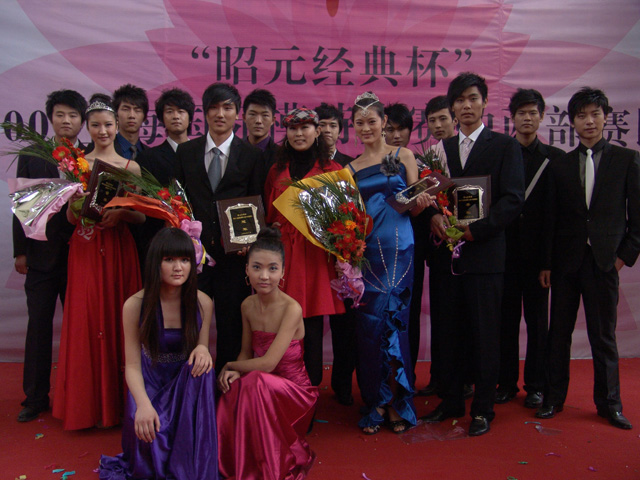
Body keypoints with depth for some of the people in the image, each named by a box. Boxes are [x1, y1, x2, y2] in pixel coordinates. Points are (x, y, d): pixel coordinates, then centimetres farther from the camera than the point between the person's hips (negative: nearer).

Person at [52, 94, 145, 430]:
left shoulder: (131, 167, 6)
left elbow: (141, 216, 3)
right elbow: (70, 217, 4)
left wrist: (120, 212, -16)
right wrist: (77, 198, -16)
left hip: (119, 249, 0)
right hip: (85, 250, 0)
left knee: (117, 319, 2)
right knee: (85, 321, 0)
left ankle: (117, 401, 14)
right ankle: (86, 404, 13)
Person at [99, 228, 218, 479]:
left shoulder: (203, 303, -7)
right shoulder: (135, 305, -12)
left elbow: (202, 348, 3)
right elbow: (132, 365, -10)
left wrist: (202, 349, -24)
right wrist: (143, 404, -29)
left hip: (187, 383, 2)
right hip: (149, 384, -2)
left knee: (202, 367, -33)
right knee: (146, 430, -33)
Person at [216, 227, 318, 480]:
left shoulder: (291, 309, -21)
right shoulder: (247, 305, 0)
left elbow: (267, 363, -23)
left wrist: (230, 366, -7)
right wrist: (236, 372, -12)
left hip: (294, 389, -5)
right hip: (261, 390, 5)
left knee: (257, 382, -33)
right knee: (230, 395, -27)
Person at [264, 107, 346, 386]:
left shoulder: (332, 170, 6)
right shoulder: (277, 171, 16)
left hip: (316, 255, -2)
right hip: (282, 253, 3)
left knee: (312, 325, -1)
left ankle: (312, 386, 13)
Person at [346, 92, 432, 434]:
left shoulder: (403, 156, 7)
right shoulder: (351, 169, 12)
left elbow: (415, 207, 3)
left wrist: (422, 201, -18)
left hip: (399, 249, -2)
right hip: (366, 251, 2)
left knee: (393, 320, -1)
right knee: (369, 324, 2)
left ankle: (397, 403, 15)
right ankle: (375, 404, 17)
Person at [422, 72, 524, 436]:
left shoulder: (505, 146, 1)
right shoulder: (442, 148, 16)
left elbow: (513, 199, -7)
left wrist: (474, 229, -15)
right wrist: (435, 216, -7)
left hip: (485, 252, -4)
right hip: (448, 253, 4)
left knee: (485, 335, 3)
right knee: (451, 332, 10)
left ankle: (484, 409, 16)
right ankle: (452, 401, 24)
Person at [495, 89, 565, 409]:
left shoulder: (555, 158, 5)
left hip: (538, 250, 0)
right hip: (505, 248, 0)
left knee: (537, 320, 7)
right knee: (507, 319, 7)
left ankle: (535, 385, 18)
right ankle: (506, 382, 18)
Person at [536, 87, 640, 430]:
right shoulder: (560, 165, 8)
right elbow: (551, 218, 6)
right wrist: (546, 263, 3)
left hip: (604, 260, -1)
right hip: (566, 260, 2)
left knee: (603, 335, 7)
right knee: (558, 333, 8)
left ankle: (609, 404, 21)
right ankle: (553, 398, 20)